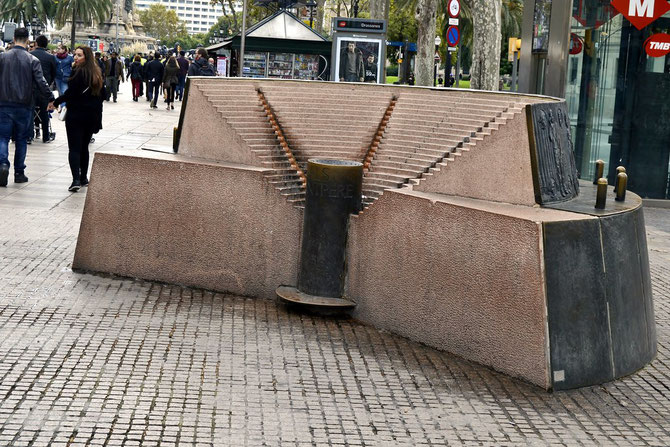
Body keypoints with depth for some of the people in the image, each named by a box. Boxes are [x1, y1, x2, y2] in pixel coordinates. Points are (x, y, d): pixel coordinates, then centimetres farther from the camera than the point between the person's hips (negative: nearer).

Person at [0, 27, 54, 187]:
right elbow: (41, 82, -10)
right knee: (21, 139, 10)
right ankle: (19, 173, 13)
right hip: (24, 106, 0)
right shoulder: (33, 60, -6)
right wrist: (51, 99, 0)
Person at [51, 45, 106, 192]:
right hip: (93, 115, 7)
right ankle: (83, 178, 22)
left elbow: (70, 93, -17)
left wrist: (55, 102, -4)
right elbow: (103, 94, 11)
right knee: (84, 147, 18)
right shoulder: (97, 73, 7)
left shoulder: (78, 72, -14)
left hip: (76, 115, -7)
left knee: (74, 148, -6)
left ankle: (76, 180, -18)